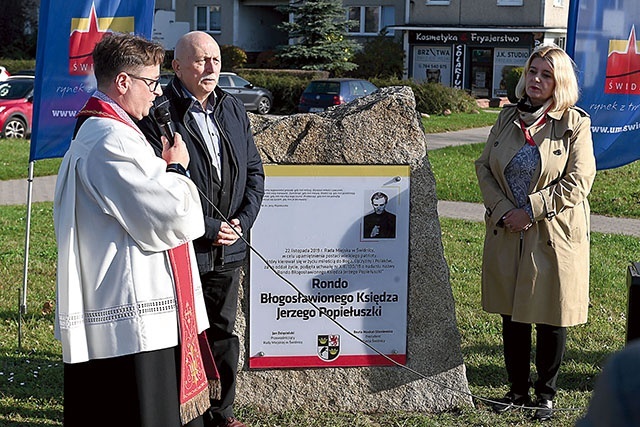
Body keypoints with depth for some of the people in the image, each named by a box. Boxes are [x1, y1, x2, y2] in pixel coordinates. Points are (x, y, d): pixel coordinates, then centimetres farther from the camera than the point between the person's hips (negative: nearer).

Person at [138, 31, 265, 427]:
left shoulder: (233, 109, 10)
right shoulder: (159, 114, -13)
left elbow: (254, 169, 14)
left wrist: (243, 220, -1)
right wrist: (207, 229, -16)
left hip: (229, 248, 7)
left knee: (223, 331, 17)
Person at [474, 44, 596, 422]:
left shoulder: (575, 124, -6)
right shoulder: (507, 119, 7)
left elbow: (578, 182, -11)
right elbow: (484, 167, 7)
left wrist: (531, 209, -16)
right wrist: (502, 209, -8)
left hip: (555, 236, -4)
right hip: (506, 234, 4)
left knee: (551, 318, 4)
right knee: (511, 315, 12)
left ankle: (546, 393, 21)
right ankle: (518, 390, 26)